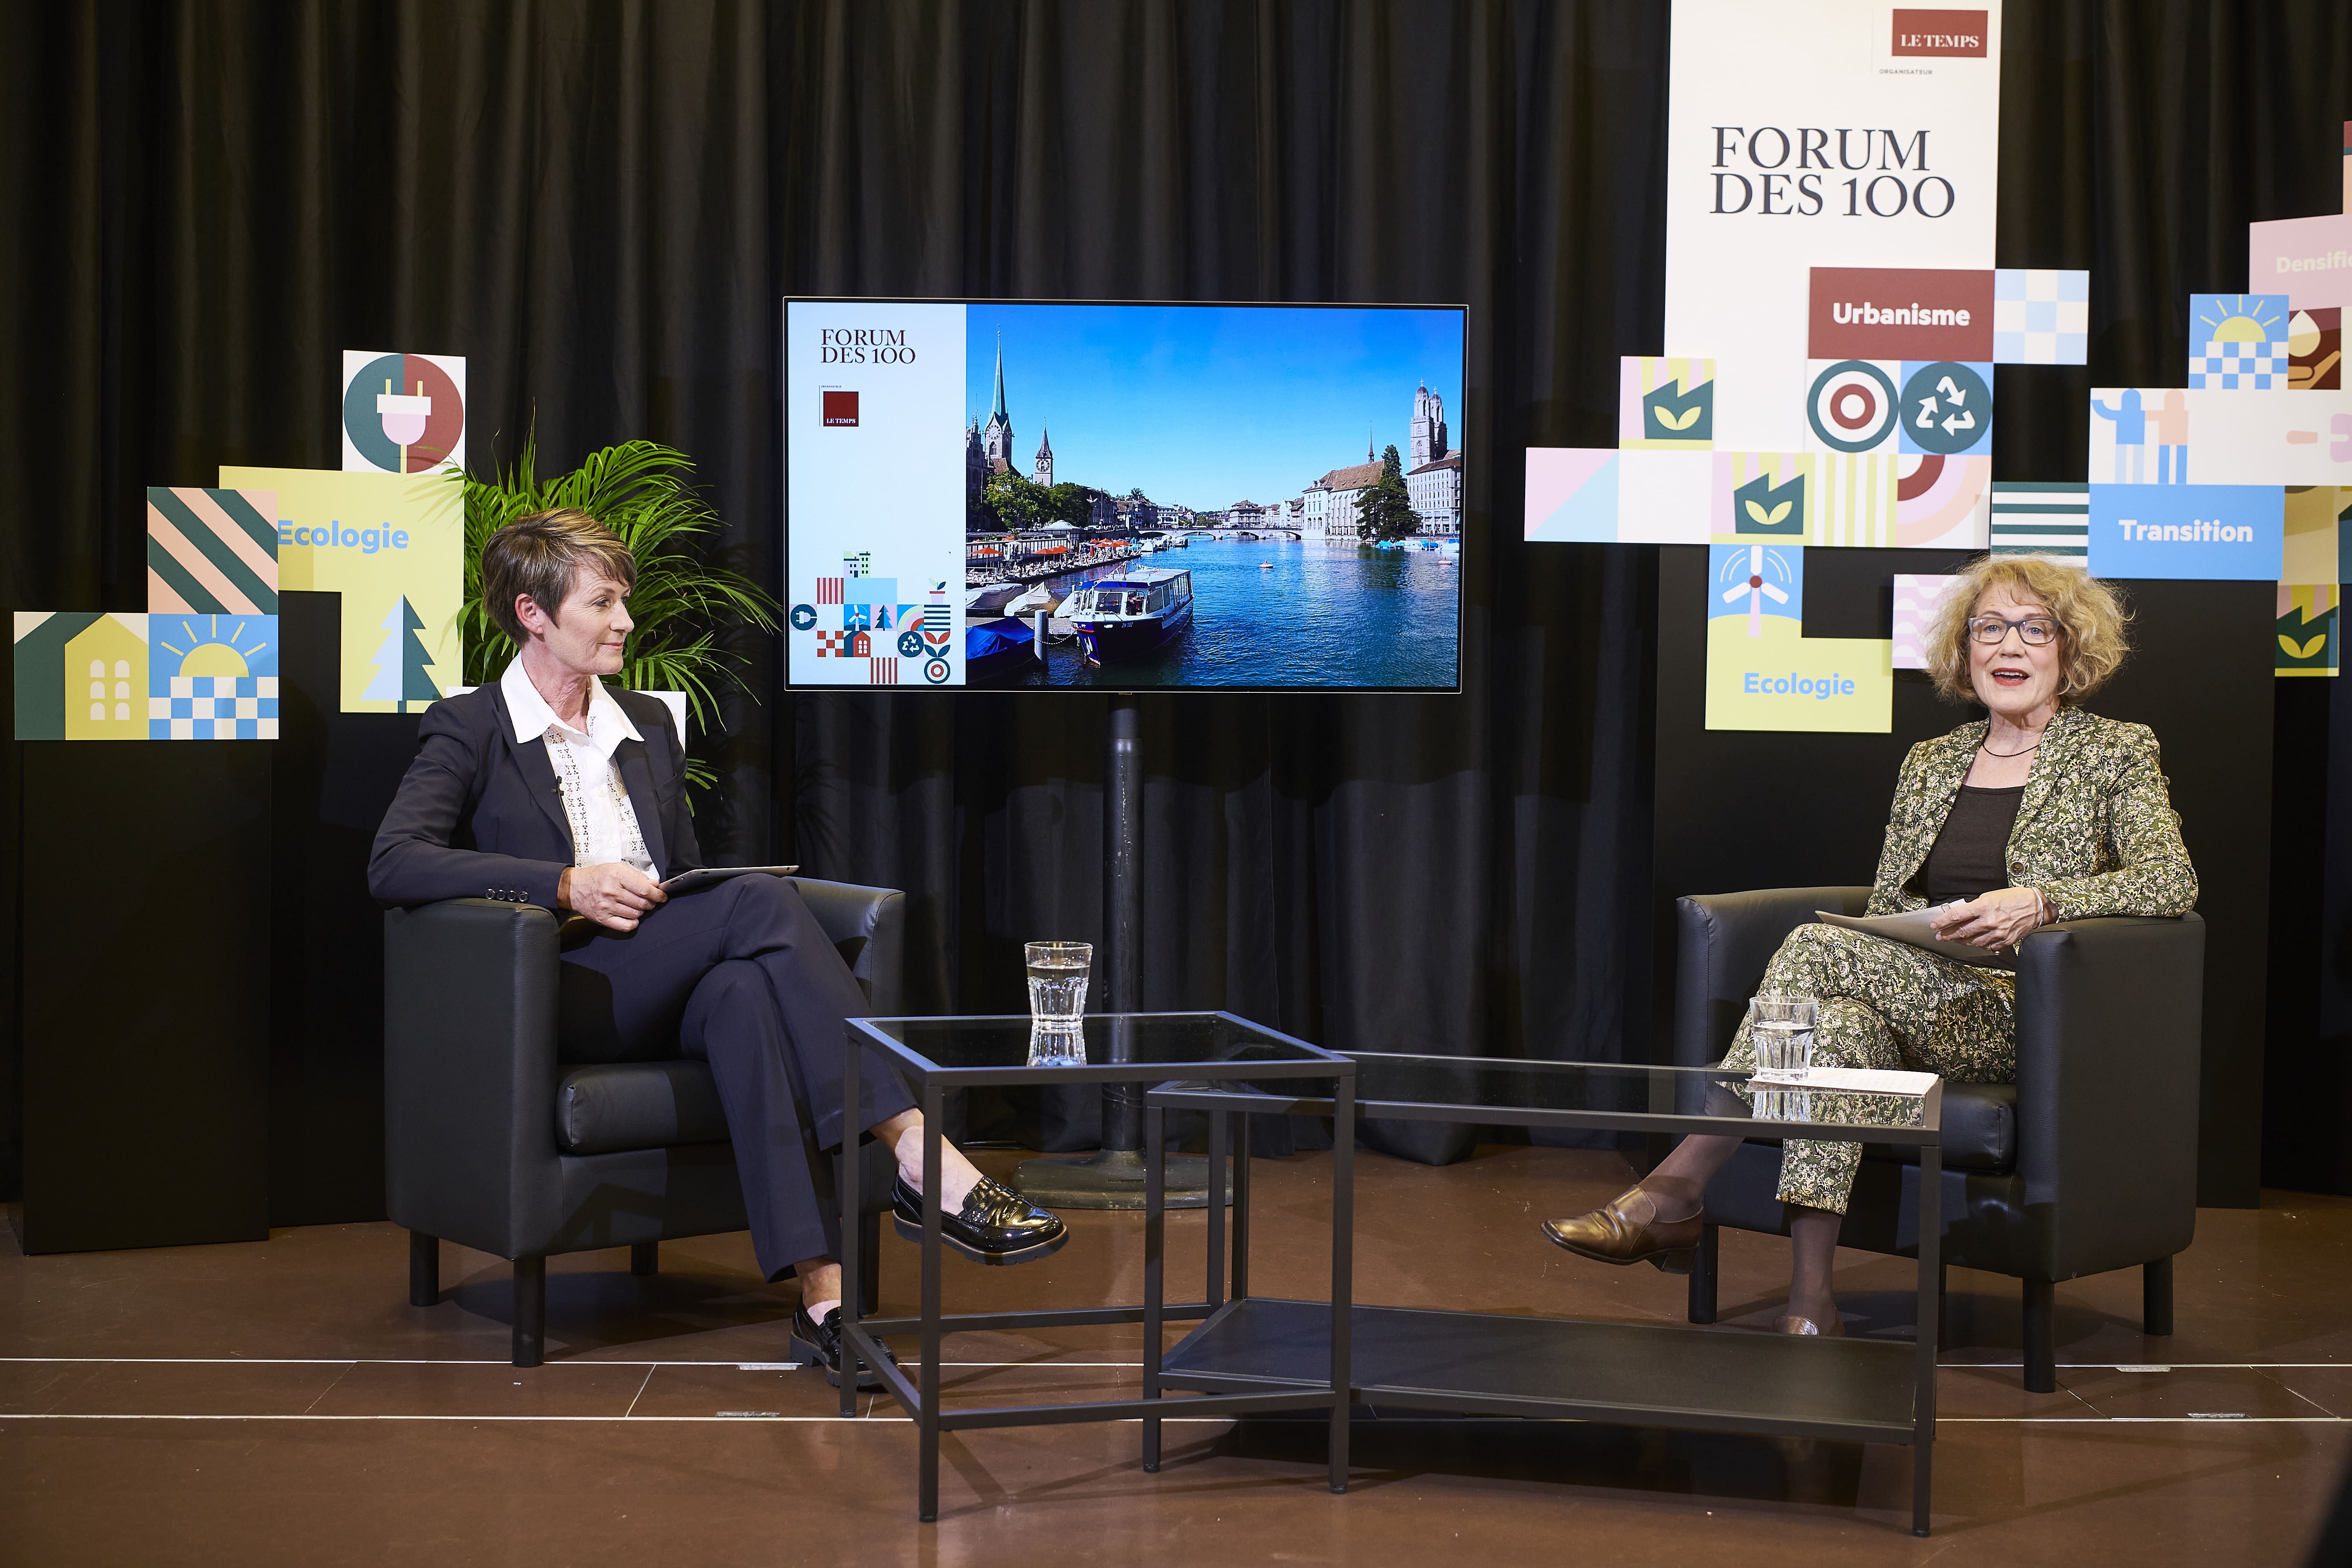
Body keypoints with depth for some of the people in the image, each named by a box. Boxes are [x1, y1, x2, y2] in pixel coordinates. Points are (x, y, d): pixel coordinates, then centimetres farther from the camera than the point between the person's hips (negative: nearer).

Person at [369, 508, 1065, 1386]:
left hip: (665, 994, 5)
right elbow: (392, 865, -12)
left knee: (743, 990, -36)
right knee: (761, 898, -30)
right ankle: (919, 1156, -38)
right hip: (563, 999, -5)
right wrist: (567, 886, -21)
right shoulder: (468, 732, 4)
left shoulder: (649, 727, 23)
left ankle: (820, 1293, -47)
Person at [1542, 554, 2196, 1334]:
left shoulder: (2115, 753, 7)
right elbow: (1885, 907, 20)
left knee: (1819, 948, -29)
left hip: (2034, 1021, -5)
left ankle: (1676, 1189, -29)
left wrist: (2038, 902, -25)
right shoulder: (1929, 763, 21)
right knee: (1844, 1022, -34)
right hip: (1927, 1005, 5)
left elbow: (2172, 882, -10)